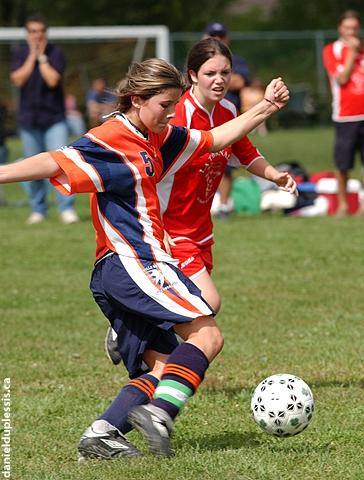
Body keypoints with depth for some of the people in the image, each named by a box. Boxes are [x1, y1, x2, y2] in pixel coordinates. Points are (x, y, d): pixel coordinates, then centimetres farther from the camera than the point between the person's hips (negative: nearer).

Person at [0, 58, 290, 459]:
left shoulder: (155, 140, 19)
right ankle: (159, 414, -33)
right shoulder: (110, 141, -10)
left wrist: (264, 109, 24)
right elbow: (55, 163, -20)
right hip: (132, 262, -10)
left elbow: (213, 140, 29)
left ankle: (101, 435, -6)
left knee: (164, 367, 5)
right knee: (207, 335, -18)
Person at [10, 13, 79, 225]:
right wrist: (33, 55, -11)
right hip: (29, 118, 3)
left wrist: (42, 56, -11)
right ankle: (38, 209, 17)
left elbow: (53, 80, -15)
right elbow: (18, 80, -10)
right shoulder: (20, 53, 5)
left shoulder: (55, 53, -2)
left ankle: (67, 208, -13)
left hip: (54, 118, -3)